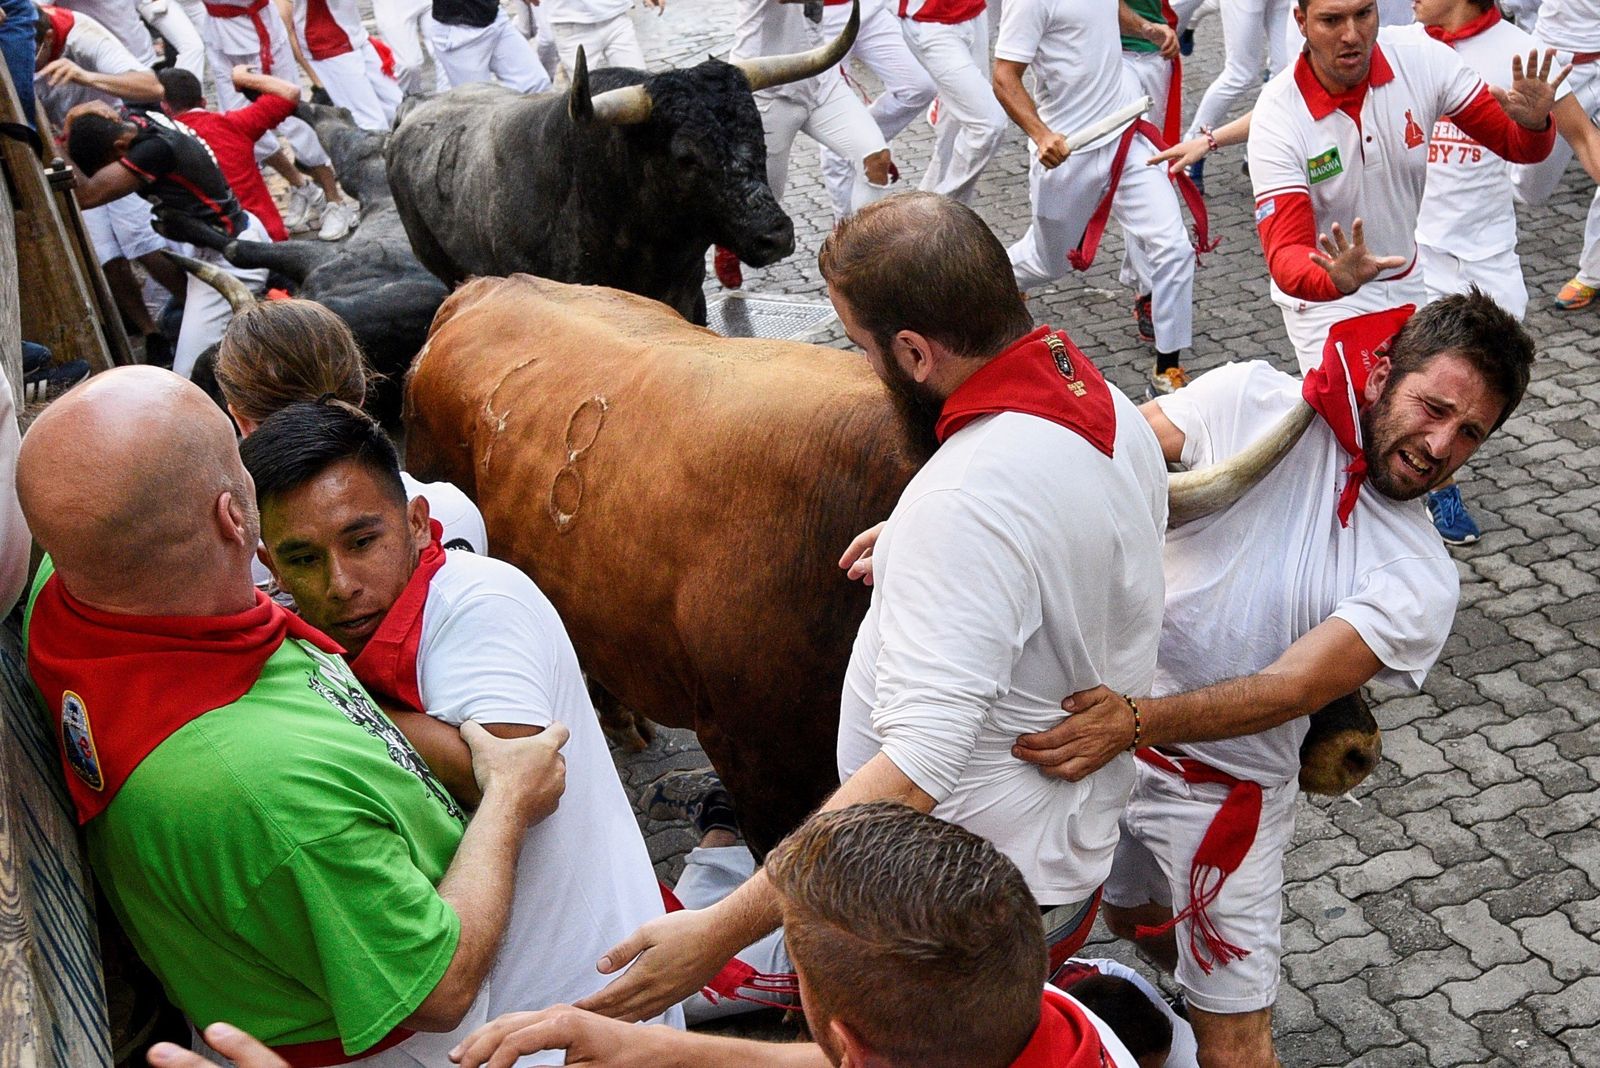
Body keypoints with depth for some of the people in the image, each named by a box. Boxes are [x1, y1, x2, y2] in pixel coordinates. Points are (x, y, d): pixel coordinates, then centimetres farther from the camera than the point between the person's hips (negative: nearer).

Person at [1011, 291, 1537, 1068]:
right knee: (1132, 916, 27)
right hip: (1093, 709, 3)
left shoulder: (1419, 581, -15)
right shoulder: (1252, 399, -11)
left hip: (1220, 791, -2)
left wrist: (1134, 722, -41)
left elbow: (1287, 690, -25)